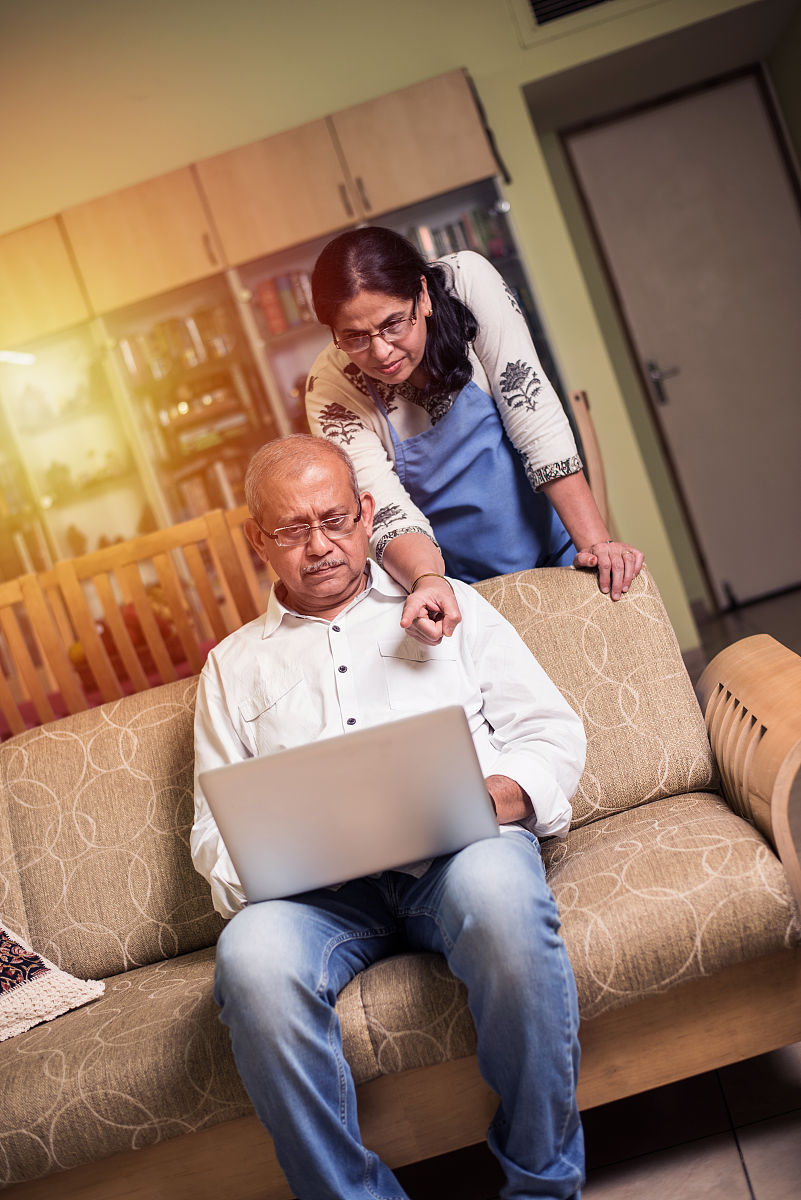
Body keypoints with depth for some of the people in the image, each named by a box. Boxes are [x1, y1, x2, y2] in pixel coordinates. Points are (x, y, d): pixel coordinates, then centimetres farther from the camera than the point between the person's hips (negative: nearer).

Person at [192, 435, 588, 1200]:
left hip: (458, 851, 0)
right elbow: (213, 826, 19)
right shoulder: (234, 664, 24)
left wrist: (491, 799, -8)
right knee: (253, 957, -33)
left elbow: (553, 732, 14)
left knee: (495, 885, -36)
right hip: (318, 889, 1)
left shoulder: (448, 605, 21)